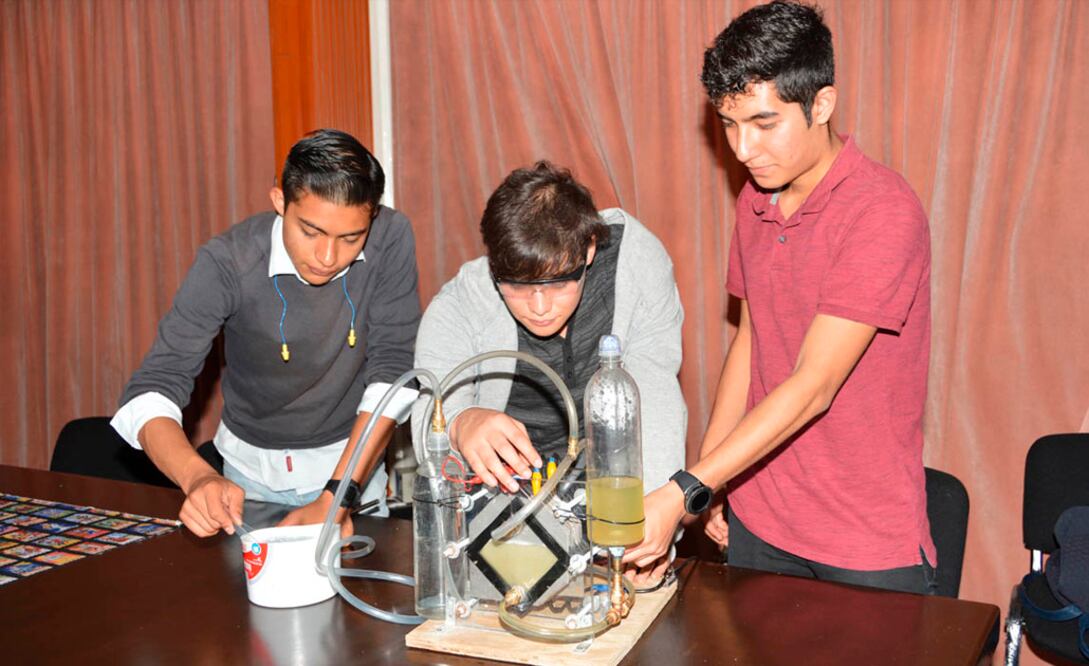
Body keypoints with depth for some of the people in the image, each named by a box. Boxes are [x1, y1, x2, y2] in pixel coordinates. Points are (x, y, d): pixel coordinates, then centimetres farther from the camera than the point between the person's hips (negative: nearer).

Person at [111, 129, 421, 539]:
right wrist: (197, 476, -43)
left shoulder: (390, 239, -20)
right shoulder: (228, 263, -22)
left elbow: (393, 371, -20)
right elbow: (153, 388, -23)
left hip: (351, 461, -1)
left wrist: (337, 497, -29)